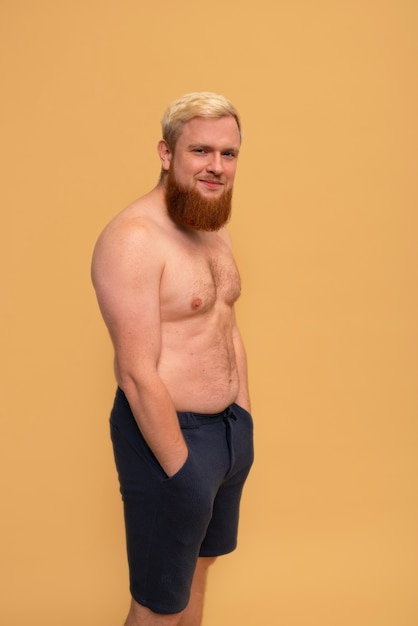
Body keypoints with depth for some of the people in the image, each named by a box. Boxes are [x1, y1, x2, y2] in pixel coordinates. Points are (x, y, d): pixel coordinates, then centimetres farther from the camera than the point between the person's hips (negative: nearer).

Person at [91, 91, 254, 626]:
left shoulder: (214, 228, 8)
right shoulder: (132, 238, -21)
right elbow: (138, 374, -23)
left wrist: (244, 418, 9)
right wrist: (181, 469, -19)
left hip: (230, 427, 8)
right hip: (166, 434, -8)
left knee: (197, 569, 26)